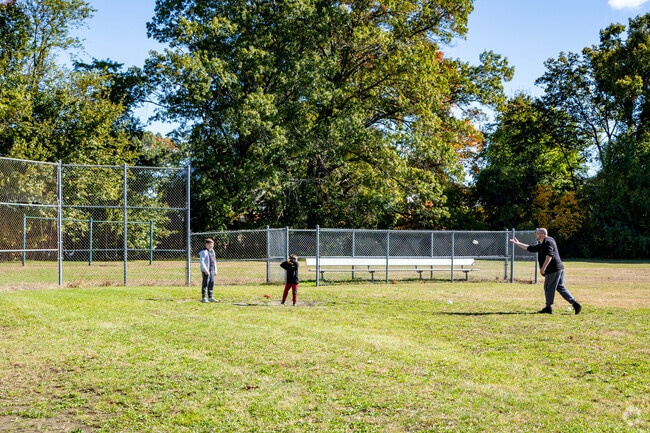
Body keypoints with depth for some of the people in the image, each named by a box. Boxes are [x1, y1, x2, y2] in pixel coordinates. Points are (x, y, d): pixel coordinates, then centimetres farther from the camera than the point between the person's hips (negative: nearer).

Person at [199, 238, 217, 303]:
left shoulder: (212, 251, 18)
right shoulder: (204, 252, -9)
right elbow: (201, 261, -16)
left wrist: (215, 270, 20)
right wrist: (205, 270, -21)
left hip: (212, 270, 8)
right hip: (206, 271, -8)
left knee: (212, 283, 10)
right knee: (205, 283, -6)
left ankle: (210, 297, 18)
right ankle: (203, 298, -3)